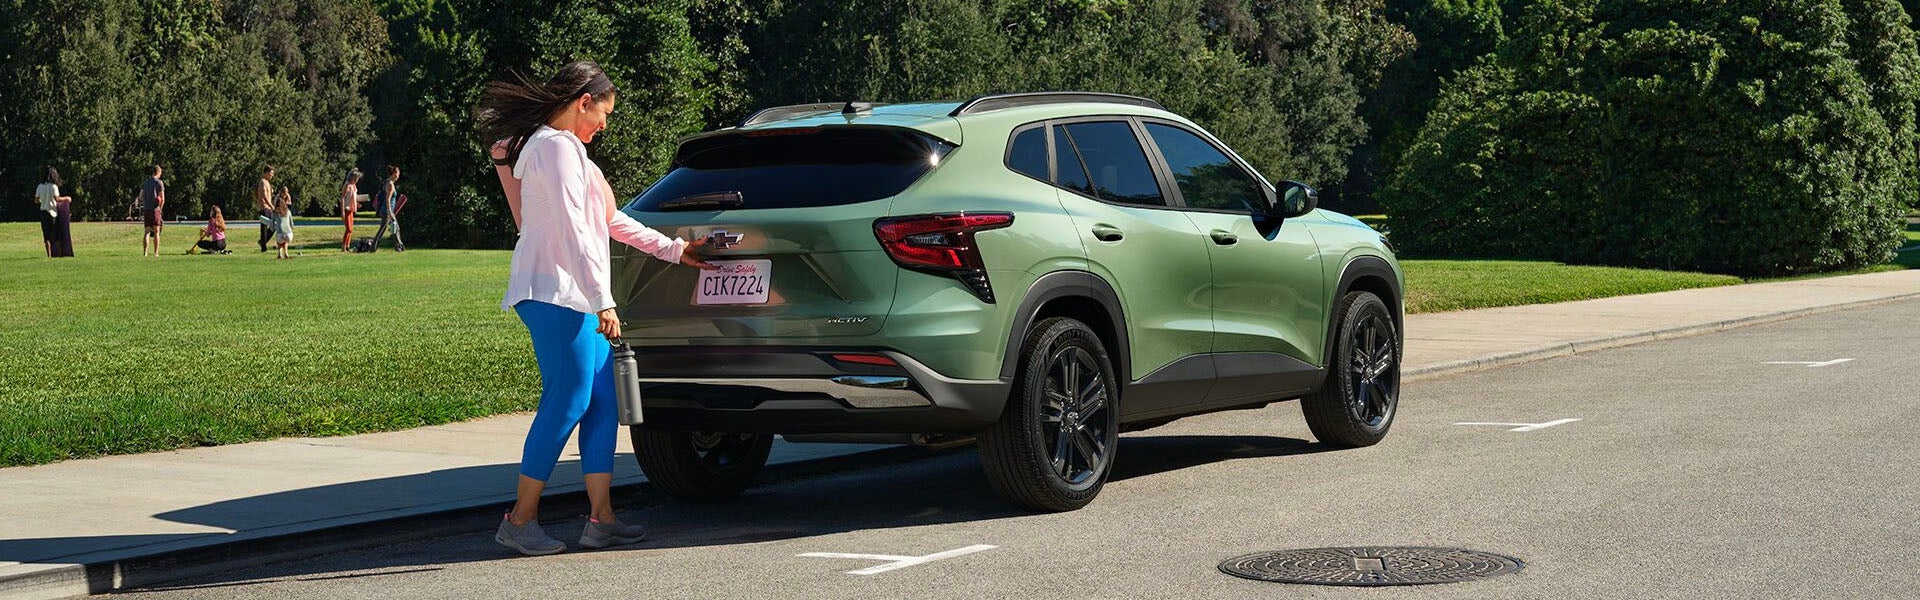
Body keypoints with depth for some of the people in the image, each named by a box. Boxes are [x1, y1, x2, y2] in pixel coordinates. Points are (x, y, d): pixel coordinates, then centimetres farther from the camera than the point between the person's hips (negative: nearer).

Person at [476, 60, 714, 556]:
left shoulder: (568, 149, 24)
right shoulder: (556, 147, -10)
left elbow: (608, 220, 30)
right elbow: (572, 231, -18)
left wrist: (672, 250, 33)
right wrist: (602, 301, -21)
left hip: (577, 297, 11)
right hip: (555, 293, -11)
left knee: (602, 402, 6)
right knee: (568, 401, -11)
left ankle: (601, 520, 5)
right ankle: (520, 520, -7)